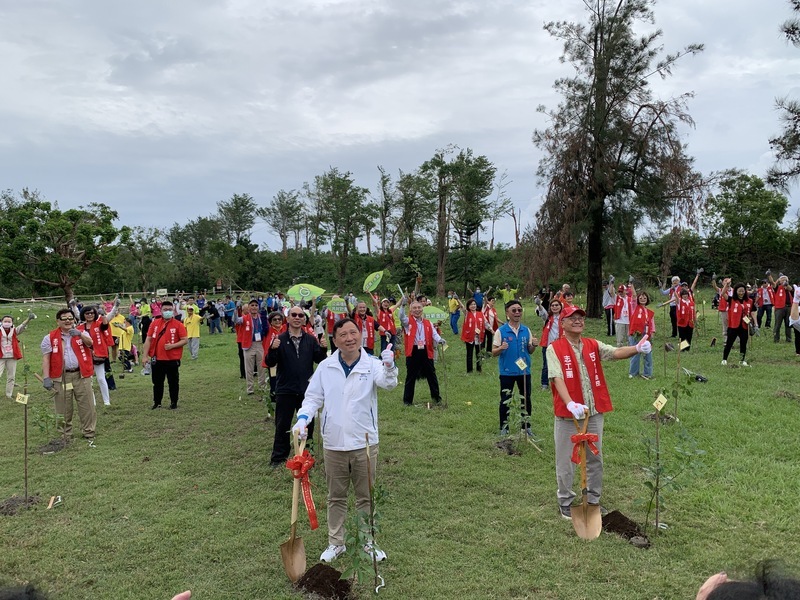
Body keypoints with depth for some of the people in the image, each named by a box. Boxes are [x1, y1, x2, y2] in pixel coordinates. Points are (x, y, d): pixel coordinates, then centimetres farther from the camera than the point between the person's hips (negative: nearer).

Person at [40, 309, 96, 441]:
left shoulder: (82, 333, 7)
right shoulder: (50, 338, 5)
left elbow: (90, 343, -14)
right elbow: (46, 358, 0)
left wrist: (80, 334, -34)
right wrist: (46, 377, -8)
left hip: (81, 375, 1)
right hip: (61, 377, 0)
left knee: (86, 405, 4)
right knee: (63, 408, 7)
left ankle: (89, 432, 15)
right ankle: (65, 434, 20)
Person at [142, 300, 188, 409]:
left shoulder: (178, 324, -4)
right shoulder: (154, 323, 5)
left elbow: (185, 340, -6)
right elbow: (148, 340, 6)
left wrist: (172, 346, -19)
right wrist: (145, 356, 0)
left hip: (172, 359, -3)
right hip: (157, 359, 3)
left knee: (173, 382, 7)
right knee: (157, 382, 12)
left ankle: (174, 403, 19)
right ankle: (157, 403, 25)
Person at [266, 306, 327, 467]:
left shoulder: (310, 339, 2)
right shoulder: (280, 339, -6)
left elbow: (319, 360, 0)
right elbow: (270, 363, -10)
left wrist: (323, 349, -17)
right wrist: (273, 349, -27)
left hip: (306, 389, 2)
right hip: (285, 390, -2)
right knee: (282, 425, 7)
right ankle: (278, 456, 20)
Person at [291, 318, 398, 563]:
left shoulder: (372, 365, -10)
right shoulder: (325, 367, -2)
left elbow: (388, 383, -29)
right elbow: (313, 397, 2)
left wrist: (389, 367, -51)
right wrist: (303, 418, -17)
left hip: (365, 443, -1)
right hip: (333, 444, 2)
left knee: (366, 497, 15)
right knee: (336, 497, 17)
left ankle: (368, 543, 31)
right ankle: (336, 543, 33)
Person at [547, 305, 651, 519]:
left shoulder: (593, 345, 6)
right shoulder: (554, 348, -8)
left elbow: (616, 353, -10)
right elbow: (557, 378, -20)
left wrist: (637, 348, -31)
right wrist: (570, 403, -34)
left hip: (594, 412, 5)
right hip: (567, 415, -4)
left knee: (595, 458, 15)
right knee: (566, 460, 7)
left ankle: (594, 500, 32)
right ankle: (566, 503, 23)